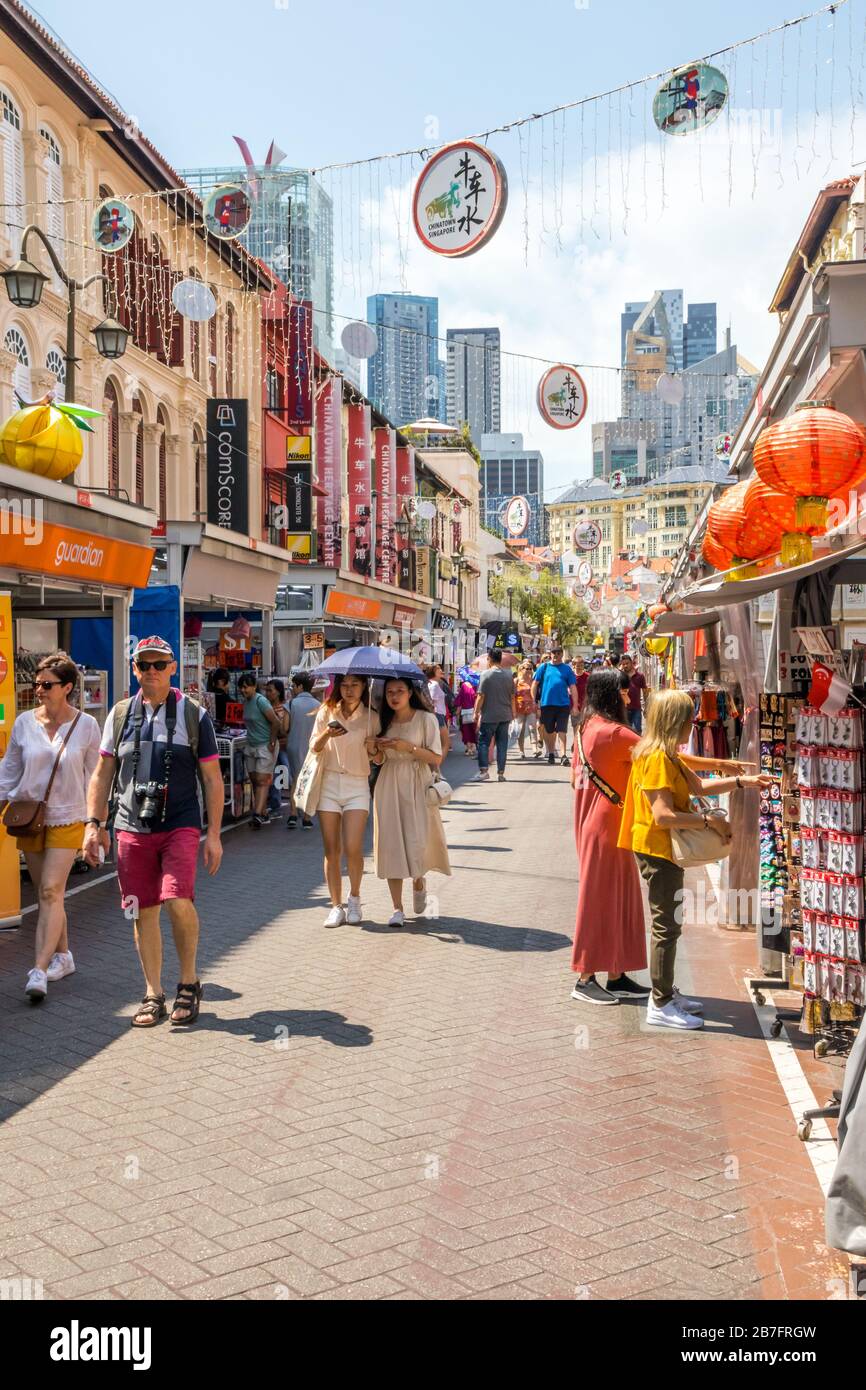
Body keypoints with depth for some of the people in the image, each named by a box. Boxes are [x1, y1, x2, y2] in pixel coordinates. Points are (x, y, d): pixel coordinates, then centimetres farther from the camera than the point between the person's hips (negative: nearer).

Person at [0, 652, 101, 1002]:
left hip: (67, 818, -3)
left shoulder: (86, 725, -5)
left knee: (51, 891, -12)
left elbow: (94, 776, 4)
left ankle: (39, 971, -15)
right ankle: (62, 956, 26)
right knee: (46, 894, 11)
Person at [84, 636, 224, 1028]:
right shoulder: (120, 714, 10)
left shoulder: (194, 715, 3)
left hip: (180, 826, -3)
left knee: (178, 900, -19)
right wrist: (94, 824, 4)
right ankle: (153, 995, 18)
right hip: (132, 829, 3)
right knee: (143, 912, 4)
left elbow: (212, 778, 4)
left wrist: (214, 835, 0)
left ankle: (189, 981, 3)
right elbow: (102, 774, 13)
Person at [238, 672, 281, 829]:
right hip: (251, 746, 8)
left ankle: (258, 815, -18)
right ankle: (263, 814, 15)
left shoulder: (260, 701, -16)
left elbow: (276, 722, -19)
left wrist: (272, 743, -15)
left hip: (265, 747, -8)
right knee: (255, 781, 8)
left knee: (262, 781, -12)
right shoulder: (245, 701, 8)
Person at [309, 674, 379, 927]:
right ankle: (336, 906, 11)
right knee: (331, 850, 2)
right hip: (328, 783, 2)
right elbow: (313, 747, 2)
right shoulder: (327, 712, 6)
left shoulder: (371, 717, 3)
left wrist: (372, 747, -17)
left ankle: (354, 898, 12)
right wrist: (326, 734, -17)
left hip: (357, 785, -1)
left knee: (352, 848, -12)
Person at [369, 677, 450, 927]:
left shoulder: (426, 719, -3)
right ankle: (397, 908, 2)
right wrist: (376, 750, -6)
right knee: (391, 844, -2)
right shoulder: (385, 722, 11)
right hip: (389, 787, 4)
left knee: (417, 842, -8)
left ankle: (419, 883, 26)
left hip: (416, 787, -3)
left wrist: (409, 748, -17)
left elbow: (437, 759, -7)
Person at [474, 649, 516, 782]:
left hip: (489, 716, -4)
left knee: (483, 743, 4)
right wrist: (513, 713, 20)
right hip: (505, 716, 4)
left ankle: (484, 770, -6)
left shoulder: (486, 674, -9)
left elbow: (481, 696, -11)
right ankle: (501, 773, 8)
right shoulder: (509, 675, 4)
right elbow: (512, 697, 9)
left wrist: (476, 713, -3)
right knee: (502, 744, 7)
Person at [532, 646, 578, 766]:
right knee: (549, 731, 11)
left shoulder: (567, 669, 6)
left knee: (562, 731, -4)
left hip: (563, 703, -1)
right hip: (546, 703, 1)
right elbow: (535, 684, 7)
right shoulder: (544, 667, 6)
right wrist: (534, 700, 1)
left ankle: (563, 755, -4)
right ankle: (551, 753, 24)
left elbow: (573, 687, 4)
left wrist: (575, 704, -2)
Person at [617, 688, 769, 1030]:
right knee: (666, 926, -4)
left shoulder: (668, 757, 12)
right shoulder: (656, 758, -21)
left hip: (665, 850, 11)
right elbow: (663, 815, -26)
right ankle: (661, 1006, 4)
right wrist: (710, 821, -20)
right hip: (657, 850, -11)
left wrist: (743, 782, 9)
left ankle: (666, 992, 28)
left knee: (669, 923, 17)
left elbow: (698, 786, 15)